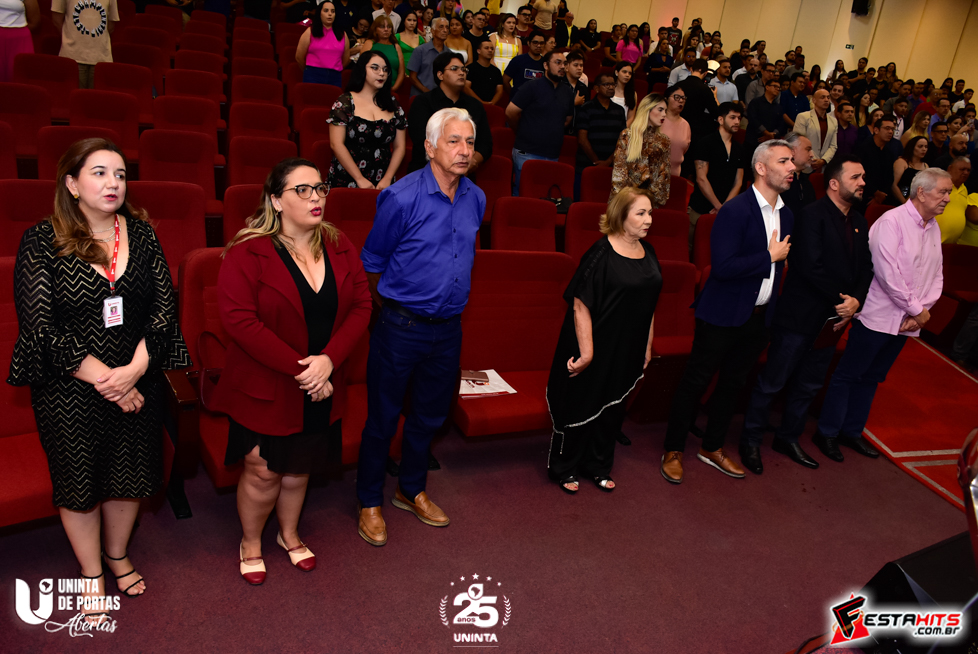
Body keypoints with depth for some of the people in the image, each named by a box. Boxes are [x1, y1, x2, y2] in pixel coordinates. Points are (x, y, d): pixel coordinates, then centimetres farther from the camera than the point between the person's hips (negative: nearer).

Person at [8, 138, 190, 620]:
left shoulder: (140, 233, -1)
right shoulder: (41, 241, -10)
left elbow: (164, 305, -5)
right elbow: (41, 327, -14)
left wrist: (134, 370, -16)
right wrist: (104, 379, -18)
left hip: (138, 384, 3)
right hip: (69, 389, -3)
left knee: (128, 472, 17)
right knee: (79, 480, 13)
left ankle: (117, 556, 44)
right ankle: (91, 574, 36)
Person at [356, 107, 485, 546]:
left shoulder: (476, 199, 2)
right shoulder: (402, 197, -15)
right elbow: (372, 262, -4)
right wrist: (394, 306, 7)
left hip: (448, 328, 6)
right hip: (401, 328, -5)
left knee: (430, 415, 18)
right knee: (383, 418, 7)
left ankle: (411, 491, 39)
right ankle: (370, 503, 27)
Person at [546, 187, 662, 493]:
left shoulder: (648, 253, 5)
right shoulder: (601, 254, -17)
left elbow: (649, 304, 13)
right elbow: (580, 305, -19)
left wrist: (648, 346, 14)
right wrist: (586, 351, -21)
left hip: (628, 350, 7)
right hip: (597, 347, -7)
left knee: (612, 408, 18)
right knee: (580, 406, 6)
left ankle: (598, 466, 36)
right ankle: (563, 468, 25)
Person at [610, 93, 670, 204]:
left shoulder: (663, 141, 14)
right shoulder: (627, 136, 3)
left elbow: (664, 174, 13)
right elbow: (618, 170, -1)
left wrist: (659, 198, 3)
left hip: (651, 198, 3)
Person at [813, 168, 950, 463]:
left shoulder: (934, 228, 10)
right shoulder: (891, 221, -13)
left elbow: (936, 276, 11)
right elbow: (886, 272, -20)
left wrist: (923, 309, -5)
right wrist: (916, 309, -14)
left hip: (906, 322, 7)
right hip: (878, 316, -7)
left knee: (871, 377, 16)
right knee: (848, 374, 2)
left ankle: (852, 431, 27)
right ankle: (827, 433, 13)